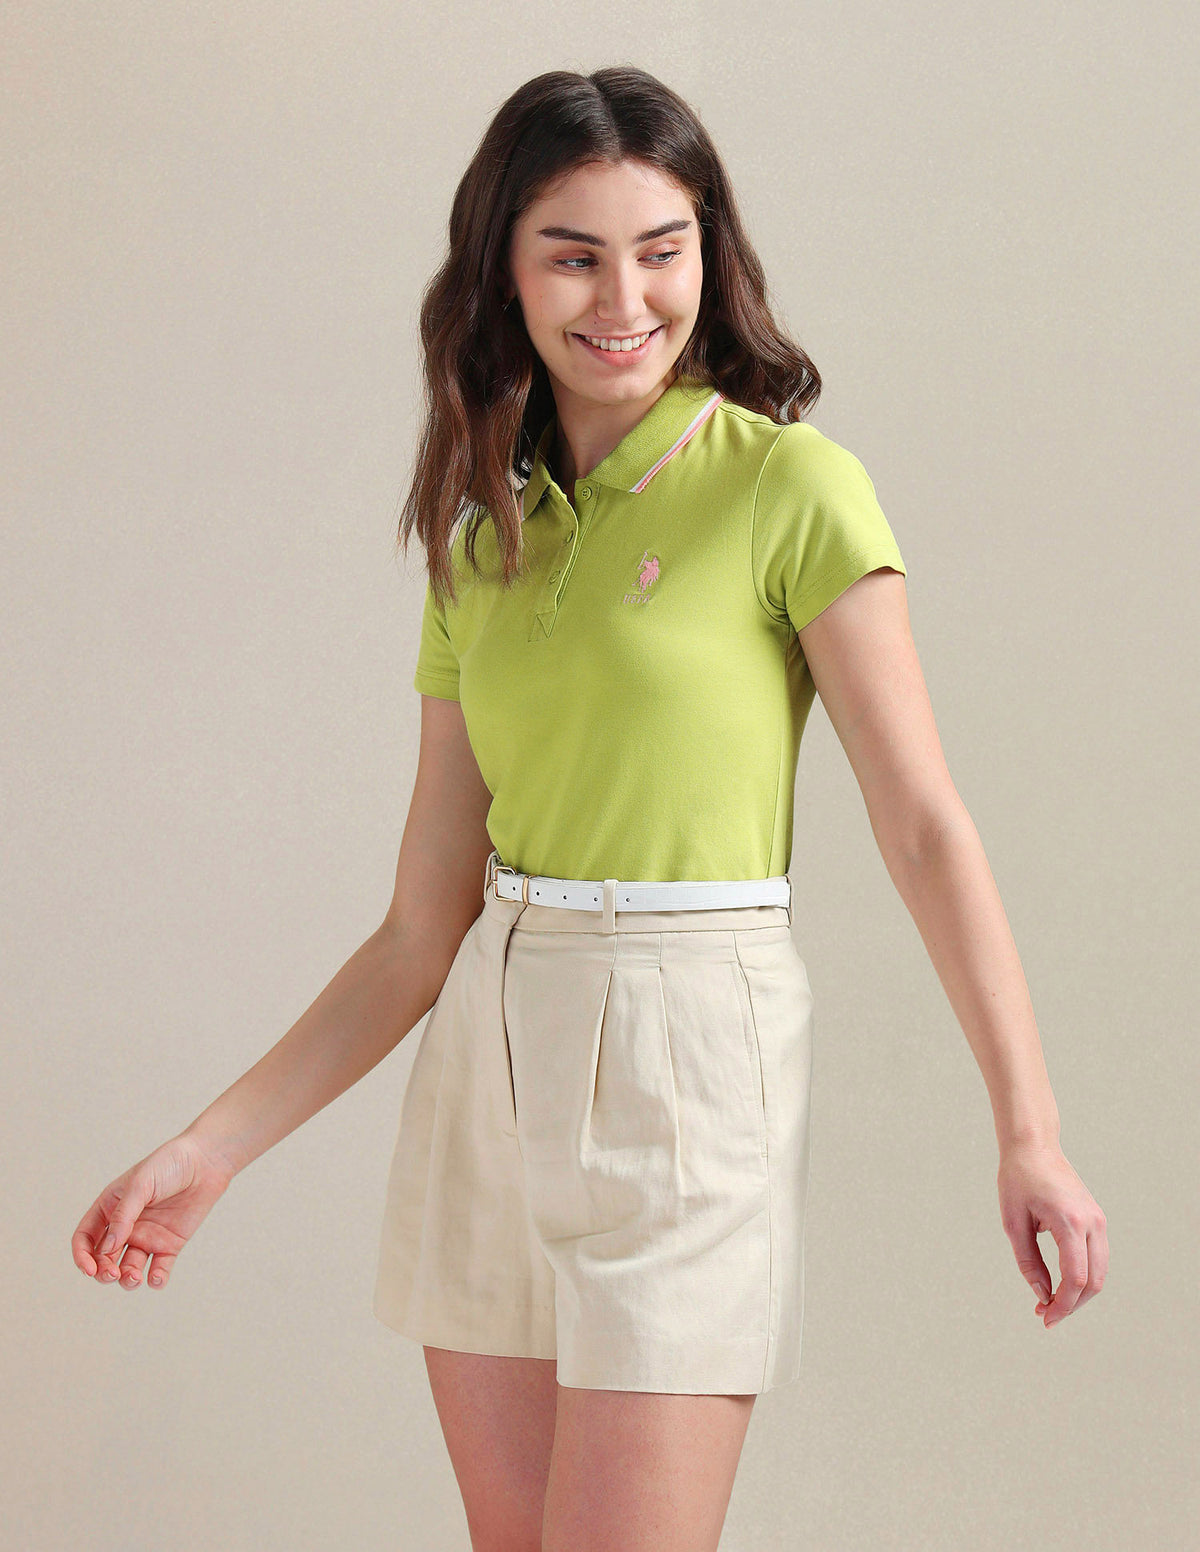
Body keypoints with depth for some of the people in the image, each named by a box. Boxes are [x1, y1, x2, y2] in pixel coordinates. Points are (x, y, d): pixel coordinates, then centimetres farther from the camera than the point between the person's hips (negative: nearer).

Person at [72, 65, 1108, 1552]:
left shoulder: (790, 490, -5)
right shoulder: (483, 542, 10)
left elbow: (924, 824, -10)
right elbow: (424, 923, 11)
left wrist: (1028, 1131, -19)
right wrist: (213, 1146, 9)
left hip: (686, 1053, -6)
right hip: (488, 1065, 6)